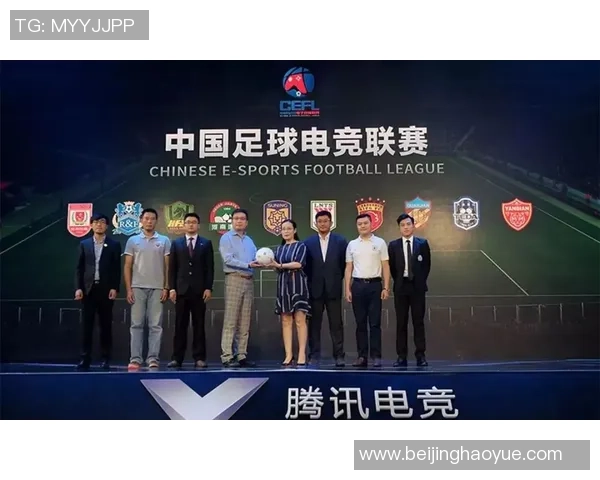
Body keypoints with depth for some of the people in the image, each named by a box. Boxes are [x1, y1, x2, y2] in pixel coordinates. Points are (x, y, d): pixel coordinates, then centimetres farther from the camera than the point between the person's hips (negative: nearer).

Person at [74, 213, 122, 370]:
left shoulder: (114, 245, 5)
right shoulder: (84, 244, 11)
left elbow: (117, 269, 1)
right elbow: (79, 268, 7)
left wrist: (114, 288, -8)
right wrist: (78, 288, -2)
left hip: (106, 289, -1)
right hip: (89, 288, 1)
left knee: (106, 325, 3)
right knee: (87, 325, 1)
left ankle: (105, 359, 9)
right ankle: (85, 358, 4)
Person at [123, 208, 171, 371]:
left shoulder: (164, 241, 6)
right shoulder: (133, 240, 7)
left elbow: (167, 266, 5)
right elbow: (127, 267, 6)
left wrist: (166, 288, -2)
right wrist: (128, 289, -2)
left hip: (157, 288, 0)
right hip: (138, 287, 0)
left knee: (156, 325, 0)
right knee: (136, 324, 1)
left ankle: (153, 358, 4)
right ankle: (135, 358, 4)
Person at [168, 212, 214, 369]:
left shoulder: (206, 243, 7)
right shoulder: (176, 243, 11)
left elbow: (210, 268, 3)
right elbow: (172, 268, 7)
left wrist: (208, 288, -6)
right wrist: (172, 288, -2)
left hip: (199, 290, -1)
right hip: (181, 289, 1)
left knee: (199, 325, 2)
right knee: (180, 325, 3)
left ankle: (199, 358, 6)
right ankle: (177, 358, 7)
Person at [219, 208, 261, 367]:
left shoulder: (249, 240, 21)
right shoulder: (226, 238, 1)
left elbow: (255, 258, 10)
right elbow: (228, 260, -12)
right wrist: (248, 265, -19)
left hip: (249, 281, 6)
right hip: (234, 279, -6)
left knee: (245, 322, 6)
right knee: (230, 321, -7)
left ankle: (241, 355, 10)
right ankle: (227, 356, -6)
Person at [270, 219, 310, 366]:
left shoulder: (301, 246, 3)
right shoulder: (279, 249, 18)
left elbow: (299, 263, -11)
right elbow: (277, 267, 10)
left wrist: (280, 265, -14)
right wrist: (270, 264, -11)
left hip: (297, 284, -5)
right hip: (283, 284, 5)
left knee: (300, 320, -7)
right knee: (286, 321, 1)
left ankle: (302, 354, -6)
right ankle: (288, 354, 2)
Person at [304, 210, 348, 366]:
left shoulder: (341, 241, 3)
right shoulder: (308, 242, 5)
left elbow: (345, 264, 6)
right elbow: (305, 265, 5)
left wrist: (338, 280, 4)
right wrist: (308, 284, 0)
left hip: (333, 289, -1)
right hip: (315, 289, 1)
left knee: (336, 324, 2)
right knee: (314, 324, 5)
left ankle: (339, 355, 10)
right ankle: (314, 355, 11)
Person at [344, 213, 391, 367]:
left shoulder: (380, 243, 3)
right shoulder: (352, 245, 8)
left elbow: (385, 267, 2)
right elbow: (348, 268, 9)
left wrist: (386, 287, -6)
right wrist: (347, 289, 2)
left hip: (374, 285, -2)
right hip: (357, 285, 2)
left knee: (375, 323, -1)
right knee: (360, 323, 6)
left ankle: (376, 356, 4)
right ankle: (362, 356, 12)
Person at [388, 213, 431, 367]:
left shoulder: (422, 243, 3)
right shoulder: (393, 245, 3)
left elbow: (427, 264, 7)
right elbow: (392, 267, 7)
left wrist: (420, 281, 4)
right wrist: (398, 281, 5)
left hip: (417, 286, 0)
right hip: (401, 286, 1)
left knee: (418, 321, 2)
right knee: (401, 322, 2)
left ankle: (420, 355, 6)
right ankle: (402, 356, 6)